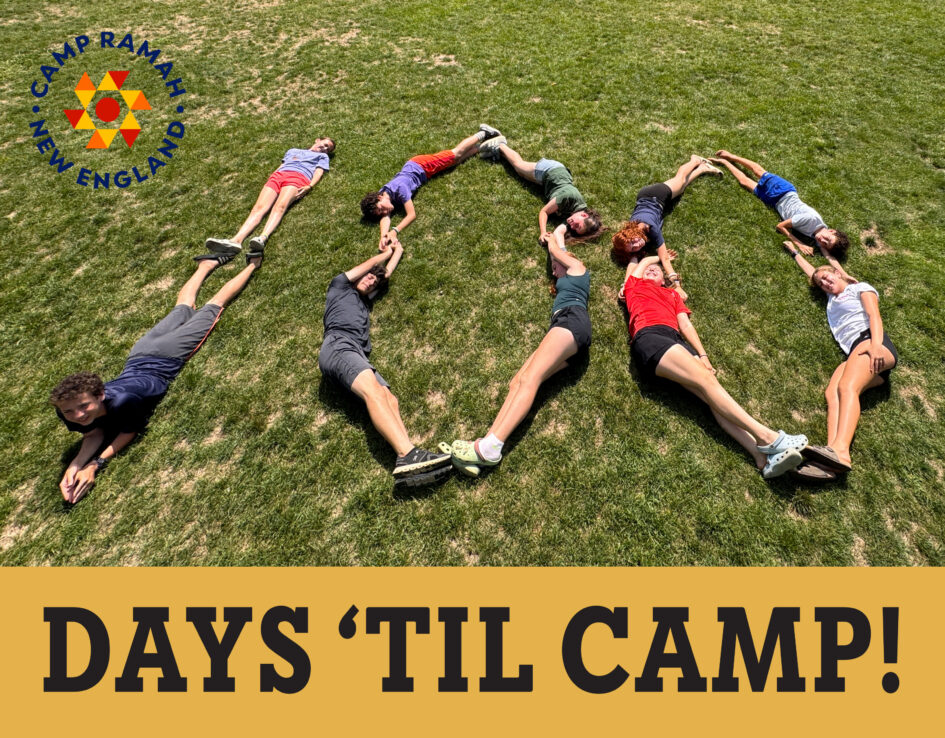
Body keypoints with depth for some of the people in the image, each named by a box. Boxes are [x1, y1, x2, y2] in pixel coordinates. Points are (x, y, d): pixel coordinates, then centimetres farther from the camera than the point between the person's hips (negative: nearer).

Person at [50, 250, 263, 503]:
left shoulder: (123, 401, -45)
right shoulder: (68, 410, -28)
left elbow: (129, 432, -24)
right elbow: (94, 435, -12)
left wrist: (95, 465, -37)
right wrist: (74, 465, -33)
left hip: (165, 357, -4)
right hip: (140, 357, 4)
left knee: (213, 305, 16)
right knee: (183, 307, 30)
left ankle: (252, 264, 37)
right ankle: (208, 264, 52)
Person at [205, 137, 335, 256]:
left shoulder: (322, 156, 31)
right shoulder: (293, 150, 42)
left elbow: (319, 172, 13)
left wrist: (309, 186, -8)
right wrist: (270, 180, 11)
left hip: (298, 178, -3)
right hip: (277, 175, 3)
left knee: (280, 206, -35)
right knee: (259, 207, -23)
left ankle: (263, 238, -59)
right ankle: (236, 241, -46)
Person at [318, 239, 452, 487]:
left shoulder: (365, 301, 42)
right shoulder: (340, 286, 26)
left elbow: (386, 272, 52)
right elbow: (370, 264, 31)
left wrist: (397, 250, 64)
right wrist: (387, 252, 49)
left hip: (358, 356, 6)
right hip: (338, 345, -6)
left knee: (389, 399, -24)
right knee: (374, 392, -33)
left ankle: (405, 464, -49)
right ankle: (408, 454, -54)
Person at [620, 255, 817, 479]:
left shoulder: (673, 293, 34)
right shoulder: (634, 285, 26)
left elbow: (686, 325, 22)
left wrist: (703, 355, 8)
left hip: (676, 340, 4)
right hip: (649, 338, -4)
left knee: (710, 393, -18)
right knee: (706, 380, -23)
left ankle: (763, 457, -34)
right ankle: (764, 435, -33)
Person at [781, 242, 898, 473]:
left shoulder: (861, 288, 18)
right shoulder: (832, 298, 37)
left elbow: (874, 315, -1)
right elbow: (811, 272, 52)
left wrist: (876, 343, -20)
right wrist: (794, 252, 64)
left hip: (870, 341, -5)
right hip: (854, 352, 5)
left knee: (847, 387, -33)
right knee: (832, 393, -26)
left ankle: (840, 451, -57)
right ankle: (831, 457, -53)